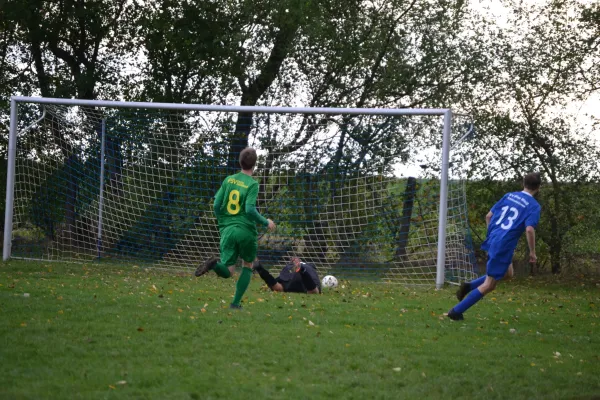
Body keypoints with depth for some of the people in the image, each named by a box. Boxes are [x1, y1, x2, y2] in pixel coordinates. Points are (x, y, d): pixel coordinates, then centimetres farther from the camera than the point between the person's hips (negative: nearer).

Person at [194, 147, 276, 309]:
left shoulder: (228, 180, 8)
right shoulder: (253, 184, -7)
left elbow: (216, 205, 7)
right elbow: (250, 209, -17)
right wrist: (266, 222, -2)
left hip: (227, 229, 3)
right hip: (246, 230, -3)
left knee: (227, 271, 5)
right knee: (247, 266, 19)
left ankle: (215, 264, -29)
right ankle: (236, 302, 10)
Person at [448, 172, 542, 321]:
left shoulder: (509, 196, 11)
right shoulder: (534, 206, -7)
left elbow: (488, 216, 13)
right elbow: (529, 229, -20)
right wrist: (532, 252, -9)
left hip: (492, 241, 7)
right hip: (504, 247, -7)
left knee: (507, 272, 28)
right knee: (489, 285, 3)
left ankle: (469, 286, 15)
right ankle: (456, 312, 2)